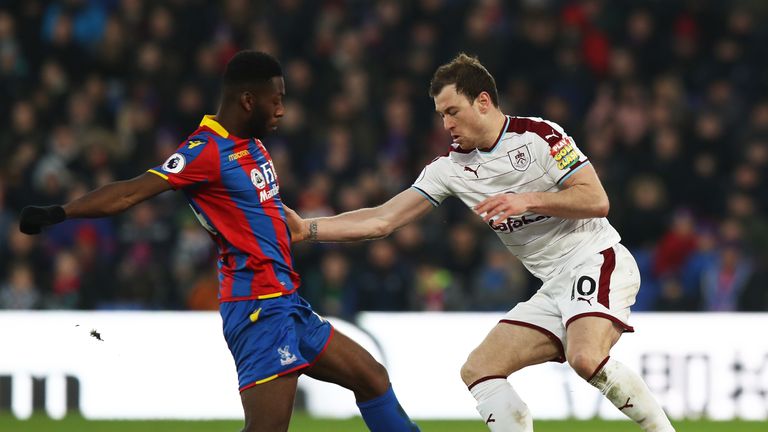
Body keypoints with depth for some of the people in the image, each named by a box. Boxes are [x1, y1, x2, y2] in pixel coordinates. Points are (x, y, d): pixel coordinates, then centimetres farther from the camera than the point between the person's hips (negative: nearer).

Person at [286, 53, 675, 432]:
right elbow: (381, 220, 6)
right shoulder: (451, 167, 8)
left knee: (587, 358, -33)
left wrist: (528, 201, -22)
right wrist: (306, 229, -3)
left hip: (596, 261, -7)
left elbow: (596, 200, -13)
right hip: (554, 287, 8)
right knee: (478, 371, -3)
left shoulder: (538, 136, -9)